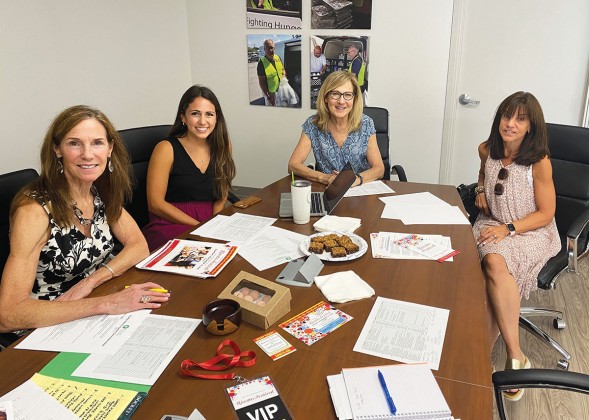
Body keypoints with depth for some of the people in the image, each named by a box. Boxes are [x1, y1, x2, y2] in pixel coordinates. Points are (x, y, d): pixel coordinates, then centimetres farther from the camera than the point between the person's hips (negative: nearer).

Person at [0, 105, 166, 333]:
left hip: (94, 322, 6)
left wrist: (91, 280, -17)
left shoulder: (101, 193, -2)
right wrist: (105, 303, -34)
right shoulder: (34, 209, -21)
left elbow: (139, 245, 0)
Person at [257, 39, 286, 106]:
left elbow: (283, 69, 15)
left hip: (281, 90, 6)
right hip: (270, 92, -6)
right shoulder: (262, 63, -20)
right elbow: (261, 82, -19)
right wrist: (268, 97, -22)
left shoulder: (278, 58, -2)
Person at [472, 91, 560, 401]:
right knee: (494, 263, -31)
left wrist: (508, 229, -21)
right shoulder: (487, 150, 1)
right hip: (492, 225, 4)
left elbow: (546, 213, -9)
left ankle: (484, 355, -21)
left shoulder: (539, 162, -15)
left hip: (532, 233, -4)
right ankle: (515, 356, -23)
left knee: (496, 266, -35)